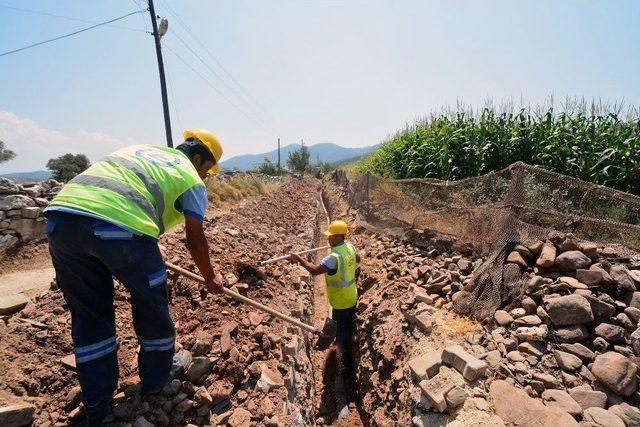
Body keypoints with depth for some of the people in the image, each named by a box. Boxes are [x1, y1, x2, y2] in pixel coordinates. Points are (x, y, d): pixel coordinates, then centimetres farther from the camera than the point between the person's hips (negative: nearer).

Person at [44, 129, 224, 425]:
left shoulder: (140, 149, 31)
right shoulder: (192, 178, 14)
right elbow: (195, 240, 11)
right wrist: (210, 278, 28)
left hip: (62, 214, 7)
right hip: (121, 225, -6)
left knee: (87, 315, 20)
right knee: (151, 304, 18)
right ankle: (156, 382, 38)